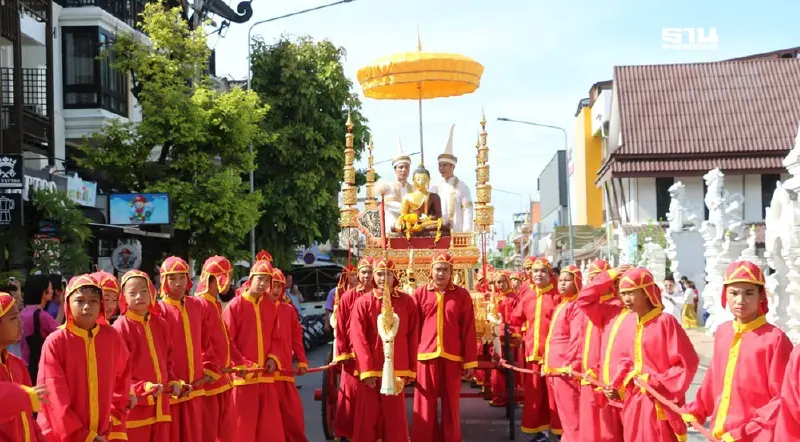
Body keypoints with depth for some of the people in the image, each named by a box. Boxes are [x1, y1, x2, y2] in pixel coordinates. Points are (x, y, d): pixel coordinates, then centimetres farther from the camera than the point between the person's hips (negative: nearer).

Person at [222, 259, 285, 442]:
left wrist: (273, 358, 0)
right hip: (243, 375, -5)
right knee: (244, 424, 1)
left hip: (266, 375, 5)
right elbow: (227, 340, -8)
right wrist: (241, 364, -15)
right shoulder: (235, 305, -7)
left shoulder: (271, 307, 9)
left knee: (271, 423, 9)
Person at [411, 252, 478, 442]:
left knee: (451, 405, 7)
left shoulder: (462, 295, 3)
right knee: (425, 406, 4)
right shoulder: (420, 294, 4)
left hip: (452, 358, 0)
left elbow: (469, 330, 3)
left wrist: (470, 361, 0)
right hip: (426, 357, 0)